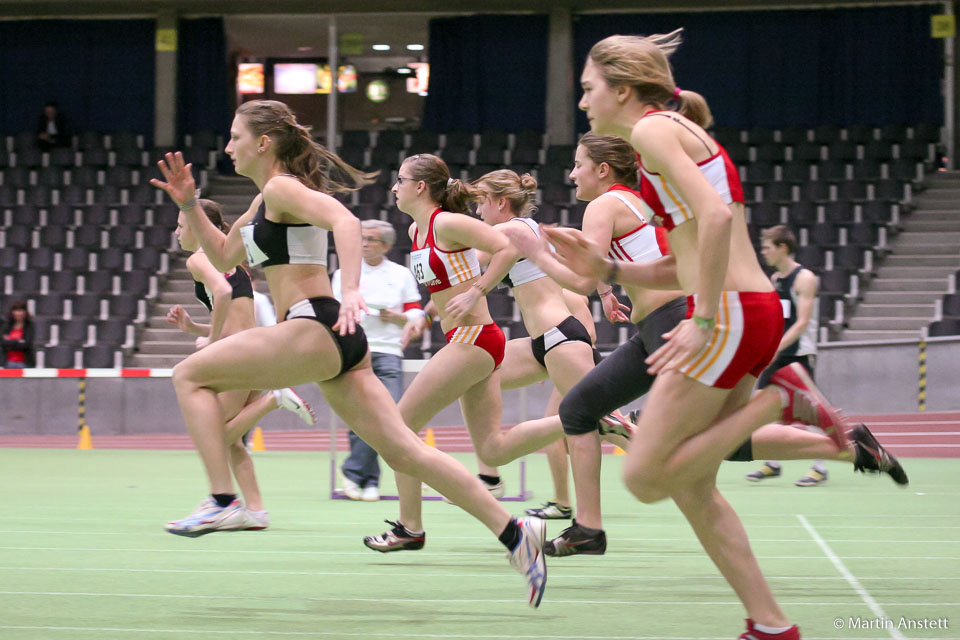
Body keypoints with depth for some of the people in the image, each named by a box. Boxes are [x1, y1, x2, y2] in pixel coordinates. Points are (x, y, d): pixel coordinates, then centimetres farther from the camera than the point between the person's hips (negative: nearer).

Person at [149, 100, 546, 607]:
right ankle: (513, 533, -1)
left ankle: (223, 500, -12)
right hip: (334, 340, 10)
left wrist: (350, 291, -35)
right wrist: (189, 205, 24)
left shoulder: (282, 188, -5)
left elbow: (344, 220, -23)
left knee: (190, 376, -4)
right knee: (402, 451, 3)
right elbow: (223, 257, 35)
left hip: (316, 328, -10)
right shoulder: (265, 201, 24)